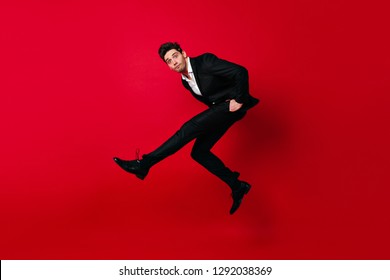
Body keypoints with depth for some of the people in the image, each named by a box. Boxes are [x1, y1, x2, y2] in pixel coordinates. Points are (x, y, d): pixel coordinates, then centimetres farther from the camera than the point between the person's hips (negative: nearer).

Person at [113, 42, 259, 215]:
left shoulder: (205, 61, -16)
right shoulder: (185, 81, 9)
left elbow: (241, 71, -24)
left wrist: (239, 100, -20)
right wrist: (215, 109, 12)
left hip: (232, 105, -9)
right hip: (219, 109, 9)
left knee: (190, 128, -22)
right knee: (199, 152, 2)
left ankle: (144, 163, -21)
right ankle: (237, 187, 10)